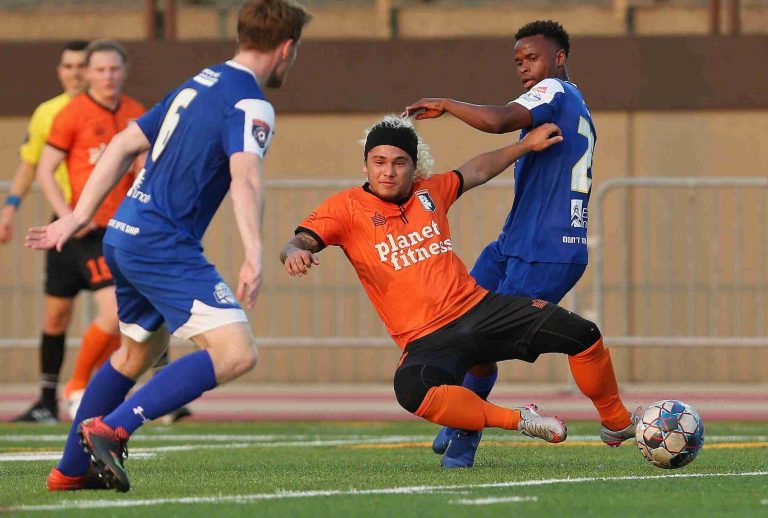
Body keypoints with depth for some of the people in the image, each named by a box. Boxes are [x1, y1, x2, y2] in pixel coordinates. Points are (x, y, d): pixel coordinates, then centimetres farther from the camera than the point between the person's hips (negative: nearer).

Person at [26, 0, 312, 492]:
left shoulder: (199, 85, 18)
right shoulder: (250, 105, -10)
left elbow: (125, 144, 21)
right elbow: (245, 178, -27)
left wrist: (80, 216, 24)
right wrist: (254, 257, -37)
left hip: (125, 236, 10)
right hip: (164, 245, -10)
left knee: (140, 352, 28)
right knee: (236, 353, -18)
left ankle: (69, 470, 34)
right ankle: (112, 427, -24)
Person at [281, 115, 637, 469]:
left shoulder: (430, 192, 12)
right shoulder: (346, 207, -2)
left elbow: (477, 171, 31)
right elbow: (300, 242, -14)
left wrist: (526, 145, 34)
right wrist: (295, 253, -37)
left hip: (479, 308, 4)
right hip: (427, 340, -4)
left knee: (581, 334, -6)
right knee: (411, 390, -40)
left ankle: (617, 423, 18)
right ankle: (517, 421, -23)